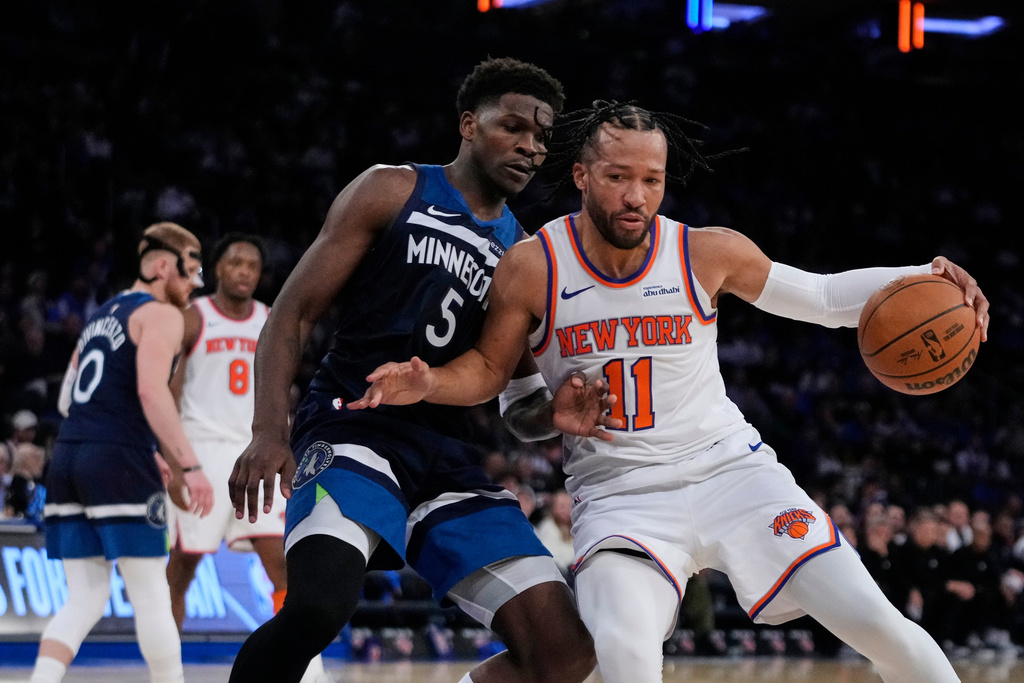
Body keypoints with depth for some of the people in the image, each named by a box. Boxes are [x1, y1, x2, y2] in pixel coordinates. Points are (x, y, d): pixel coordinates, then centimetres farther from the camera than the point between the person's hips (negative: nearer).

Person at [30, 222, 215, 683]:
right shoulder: (161, 315, -2)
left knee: (85, 598, 7)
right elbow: (151, 391, -18)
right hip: (117, 464, -8)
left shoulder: (103, 314, 24)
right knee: (150, 595, 1)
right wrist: (190, 466, -20)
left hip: (68, 456, 8)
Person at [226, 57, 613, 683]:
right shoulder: (393, 192, 4)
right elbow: (292, 316, -1)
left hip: (446, 459, 6)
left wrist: (555, 414, -4)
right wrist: (269, 432, -17)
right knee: (319, 605, -34)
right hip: (352, 427, -6)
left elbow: (521, 408, 21)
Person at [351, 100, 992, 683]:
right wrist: (428, 383, -18)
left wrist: (923, 278, -10)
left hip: (729, 468, 1)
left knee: (875, 623, -8)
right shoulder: (531, 269, -8)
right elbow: (489, 369, 4)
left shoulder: (709, 252, -5)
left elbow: (823, 298, 6)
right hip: (618, 493, -1)